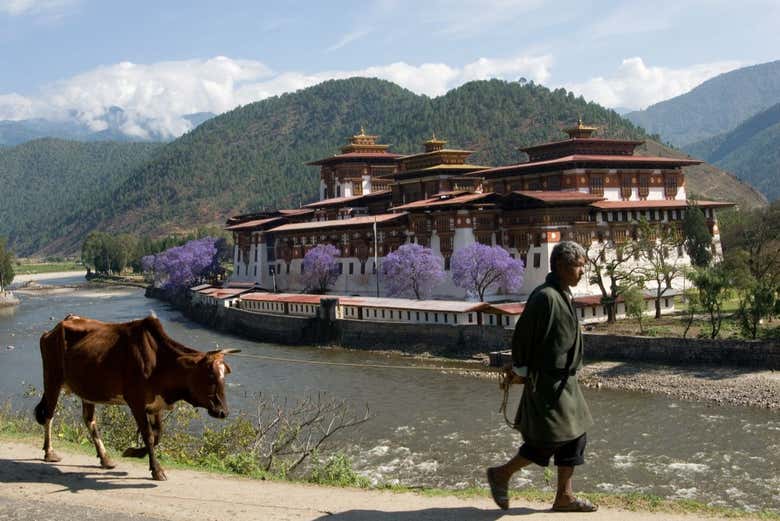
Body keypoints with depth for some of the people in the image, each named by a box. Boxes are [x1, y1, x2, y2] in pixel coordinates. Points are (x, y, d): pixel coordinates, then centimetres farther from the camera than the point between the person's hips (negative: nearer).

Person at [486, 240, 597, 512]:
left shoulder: (563, 296, 10)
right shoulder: (545, 297, -20)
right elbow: (522, 335, -18)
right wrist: (520, 371, -11)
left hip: (563, 380, 10)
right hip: (546, 380, -10)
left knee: (574, 436, 11)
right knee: (549, 438, -5)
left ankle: (564, 497, 20)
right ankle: (501, 474, 13)